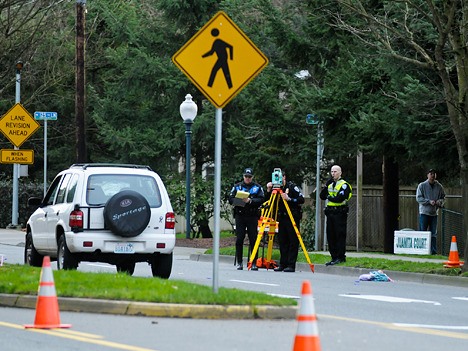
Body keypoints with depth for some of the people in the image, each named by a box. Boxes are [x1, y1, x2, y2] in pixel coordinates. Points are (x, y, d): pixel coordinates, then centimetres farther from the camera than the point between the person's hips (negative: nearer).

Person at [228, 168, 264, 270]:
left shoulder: (257, 187, 8)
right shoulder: (237, 187, 13)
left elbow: (261, 200, -3)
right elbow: (231, 199, 6)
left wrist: (250, 201, -17)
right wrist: (239, 200, -13)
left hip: (252, 216, -1)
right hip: (240, 215, 1)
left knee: (253, 239, -2)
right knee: (239, 239, -1)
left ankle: (254, 263, 2)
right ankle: (239, 263, 5)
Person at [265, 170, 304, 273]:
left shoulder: (292, 187, -6)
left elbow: (301, 199, -13)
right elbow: (267, 201, 8)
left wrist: (289, 199, -23)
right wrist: (268, 191, -6)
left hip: (293, 217, -6)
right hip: (282, 218, 6)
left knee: (293, 242, -6)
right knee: (282, 241, 6)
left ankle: (291, 265, -7)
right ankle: (283, 264, 10)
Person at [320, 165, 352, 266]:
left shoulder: (344, 185, -5)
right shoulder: (330, 184, 19)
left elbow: (340, 198, -18)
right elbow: (322, 196, 11)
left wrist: (329, 197, -5)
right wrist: (326, 186, -2)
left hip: (339, 213, -8)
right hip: (330, 212, 8)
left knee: (340, 236, -7)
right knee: (331, 236, 7)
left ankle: (341, 257, -6)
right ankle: (334, 257, 11)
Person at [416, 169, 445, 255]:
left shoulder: (439, 186, 7)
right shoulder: (422, 186, -1)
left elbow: (443, 197, 12)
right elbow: (418, 198, -7)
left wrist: (440, 202, -11)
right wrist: (429, 201, -18)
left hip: (434, 213, 3)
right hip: (424, 212, -3)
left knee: (433, 234, 3)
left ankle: (433, 250, 4)